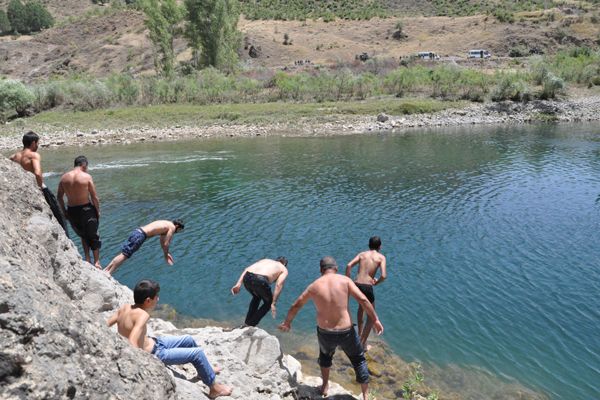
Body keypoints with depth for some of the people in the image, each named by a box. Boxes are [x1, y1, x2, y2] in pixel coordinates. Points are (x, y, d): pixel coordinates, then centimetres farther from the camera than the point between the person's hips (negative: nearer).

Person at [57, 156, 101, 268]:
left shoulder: (64, 177, 1)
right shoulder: (87, 177, -12)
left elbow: (59, 197, 6)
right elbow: (94, 197, -11)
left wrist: (64, 211, 16)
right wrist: (98, 211, 1)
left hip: (71, 211, 4)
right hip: (86, 209, -4)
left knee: (83, 235, 25)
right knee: (93, 236, 13)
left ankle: (87, 259, 21)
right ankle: (96, 262, 14)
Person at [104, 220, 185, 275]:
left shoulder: (166, 224, 26)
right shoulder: (172, 227, -1)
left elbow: (162, 241, 37)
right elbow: (166, 243, -4)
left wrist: (166, 253, 42)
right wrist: (166, 255, 12)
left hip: (137, 231, 9)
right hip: (140, 235, -9)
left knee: (123, 253, 9)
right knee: (124, 255, -11)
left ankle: (105, 270, 8)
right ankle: (108, 273, -13)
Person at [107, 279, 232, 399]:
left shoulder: (124, 307, -8)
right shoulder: (142, 315, -32)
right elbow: (132, 345, -40)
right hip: (154, 354, -9)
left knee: (189, 340, 19)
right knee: (197, 352, -6)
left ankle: (204, 370, 40)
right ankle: (214, 388, 13)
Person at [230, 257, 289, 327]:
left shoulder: (265, 260, 36)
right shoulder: (284, 269, 24)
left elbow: (247, 269, 20)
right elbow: (279, 285, 5)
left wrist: (238, 284, 14)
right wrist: (273, 304, 2)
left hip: (247, 277, 5)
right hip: (260, 280, -5)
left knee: (256, 297, 36)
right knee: (268, 302, 25)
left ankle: (246, 323, 36)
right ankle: (251, 325, 21)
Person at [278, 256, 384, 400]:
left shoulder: (314, 286, -1)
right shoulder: (345, 280, -7)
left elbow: (295, 306, 9)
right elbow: (363, 300, -14)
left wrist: (287, 322, 25)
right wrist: (375, 320, -6)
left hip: (325, 333, 2)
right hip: (346, 332, -2)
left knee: (325, 354, 35)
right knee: (359, 360, 22)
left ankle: (325, 386, 44)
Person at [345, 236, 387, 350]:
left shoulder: (362, 254, 13)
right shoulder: (381, 257, 4)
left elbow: (348, 266, -2)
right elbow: (383, 276, -10)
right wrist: (376, 282, 10)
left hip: (356, 285, 4)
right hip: (367, 287, -4)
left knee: (361, 306, 35)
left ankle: (360, 334, 42)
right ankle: (363, 344, 14)